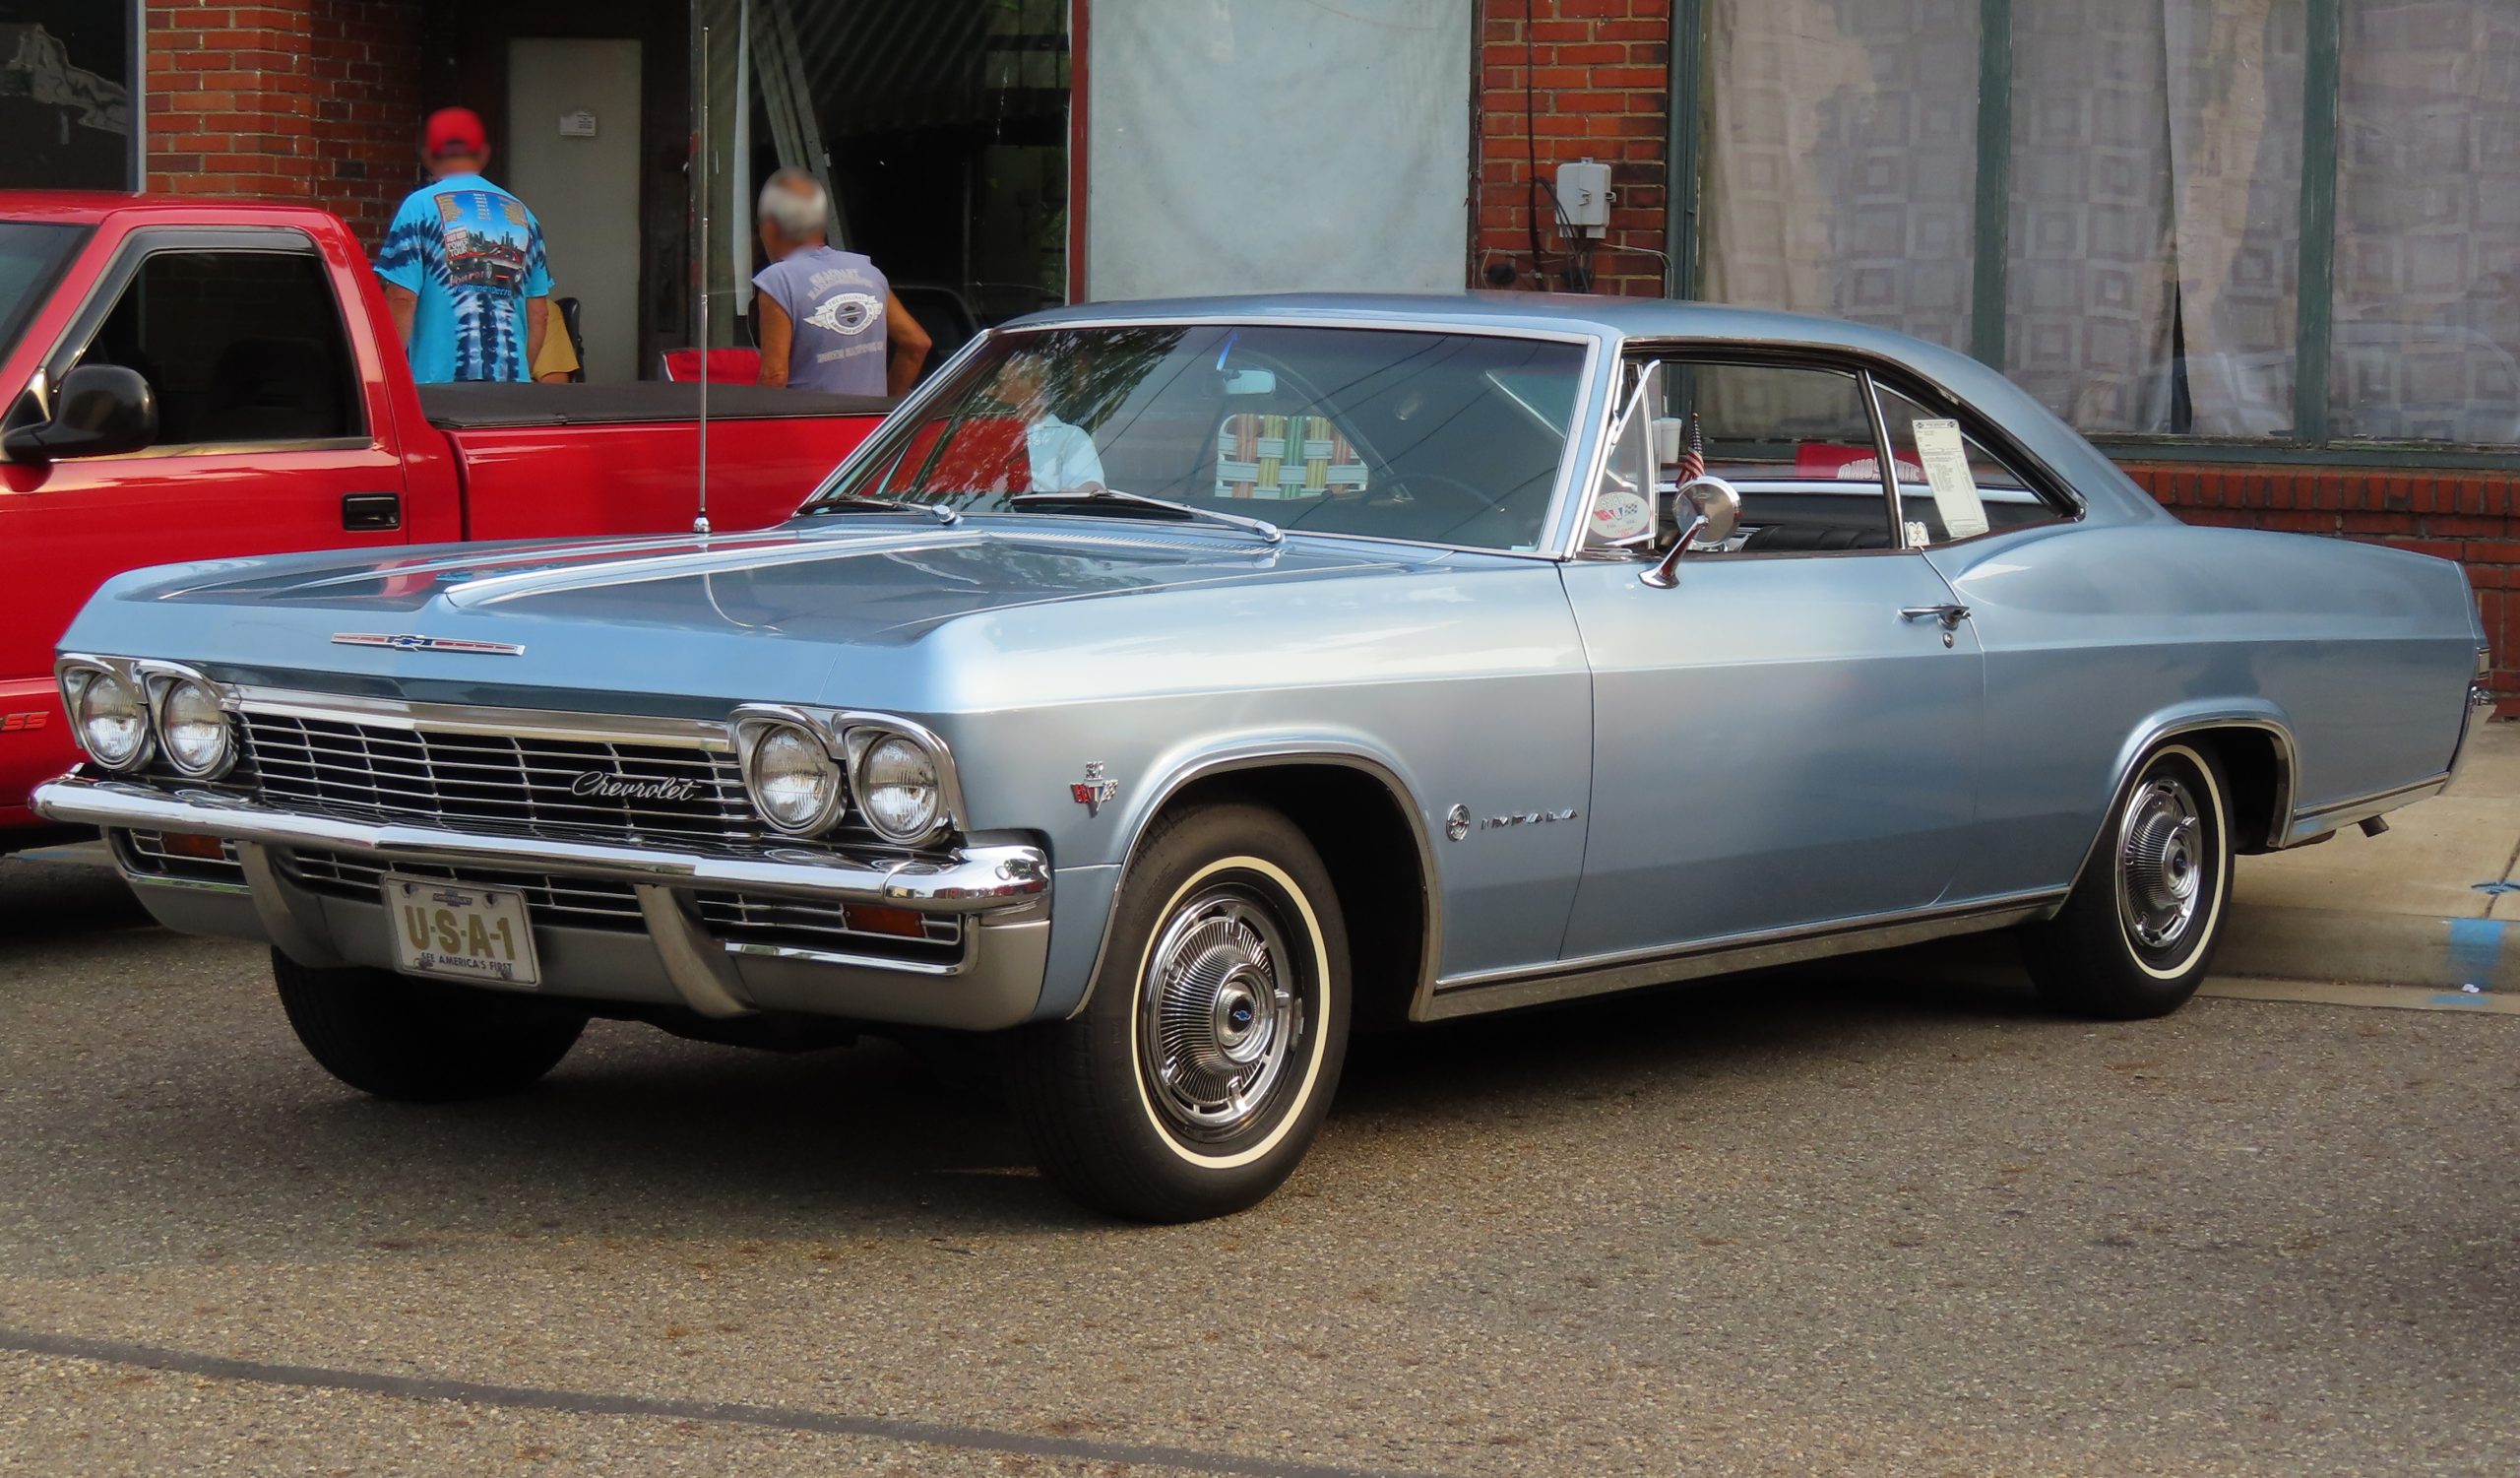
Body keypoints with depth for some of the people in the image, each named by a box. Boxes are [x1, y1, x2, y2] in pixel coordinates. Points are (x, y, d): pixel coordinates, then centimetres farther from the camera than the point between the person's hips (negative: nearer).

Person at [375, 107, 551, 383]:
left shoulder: (420, 207, 1)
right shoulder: (521, 214, 15)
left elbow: (401, 300, -6)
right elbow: (539, 315, 16)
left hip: (440, 381, -4)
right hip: (510, 386, 4)